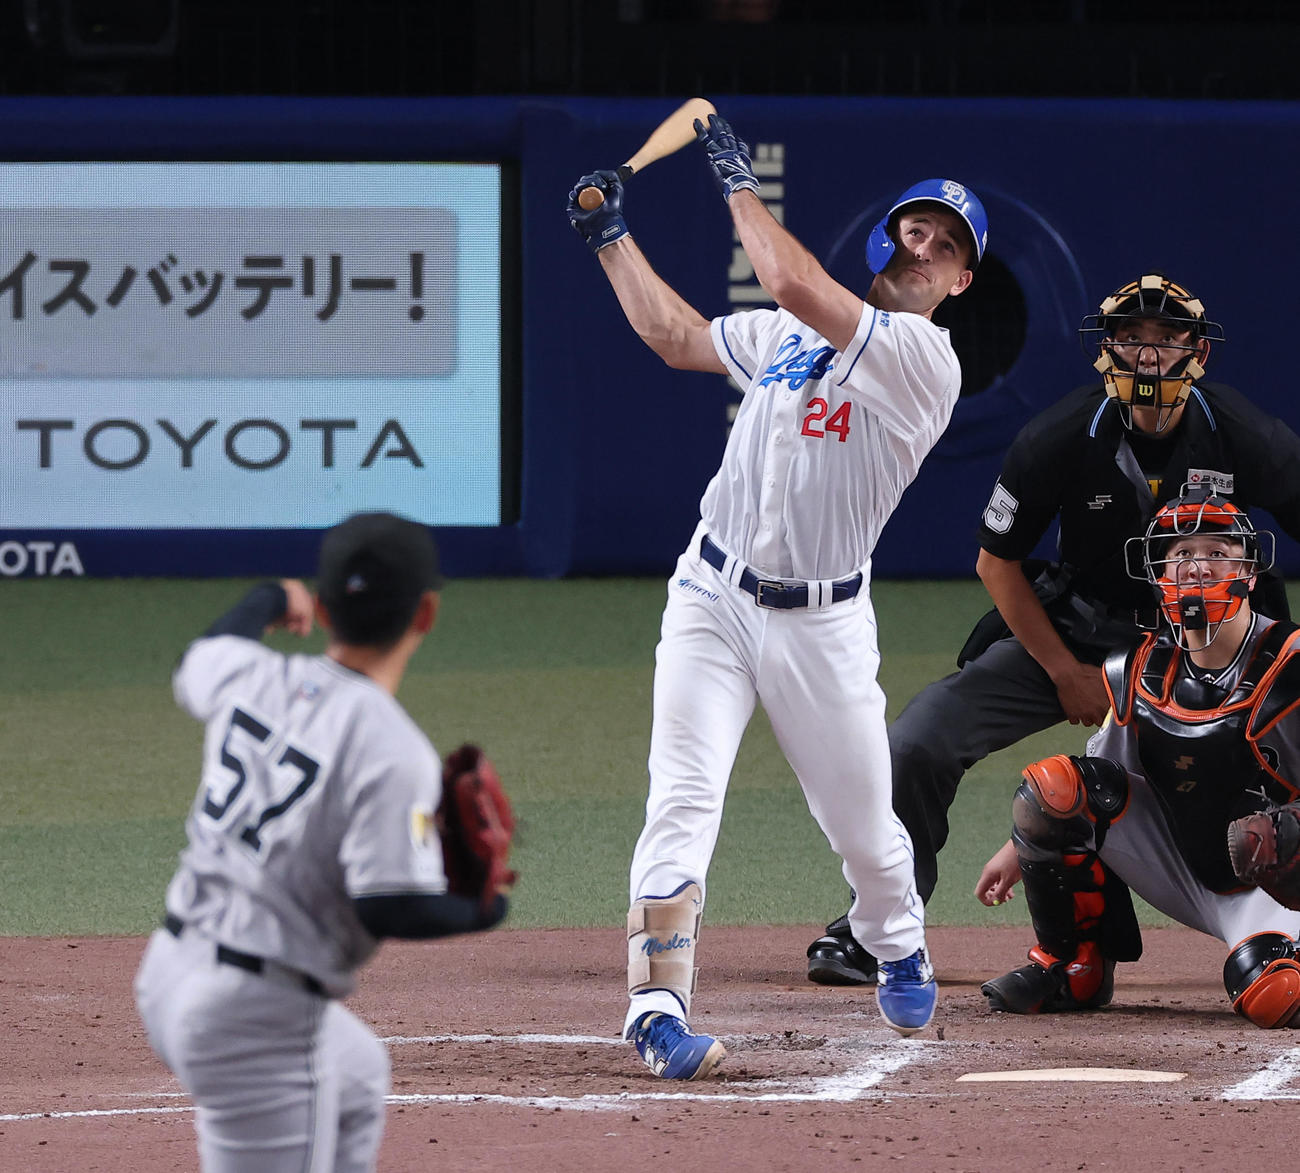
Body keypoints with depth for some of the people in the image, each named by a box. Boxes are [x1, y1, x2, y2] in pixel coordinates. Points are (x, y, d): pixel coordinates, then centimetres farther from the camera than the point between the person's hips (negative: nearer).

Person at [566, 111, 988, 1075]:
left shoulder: (925, 360, -11)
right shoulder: (791, 334, 10)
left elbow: (796, 284, -22)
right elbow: (677, 336, 25)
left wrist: (740, 183, -11)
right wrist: (612, 238, 20)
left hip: (821, 624, -3)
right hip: (714, 598, 3)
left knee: (865, 828, 9)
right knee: (683, 804, -14)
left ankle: (901, 952, 40)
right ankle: (661, 1007, -21)